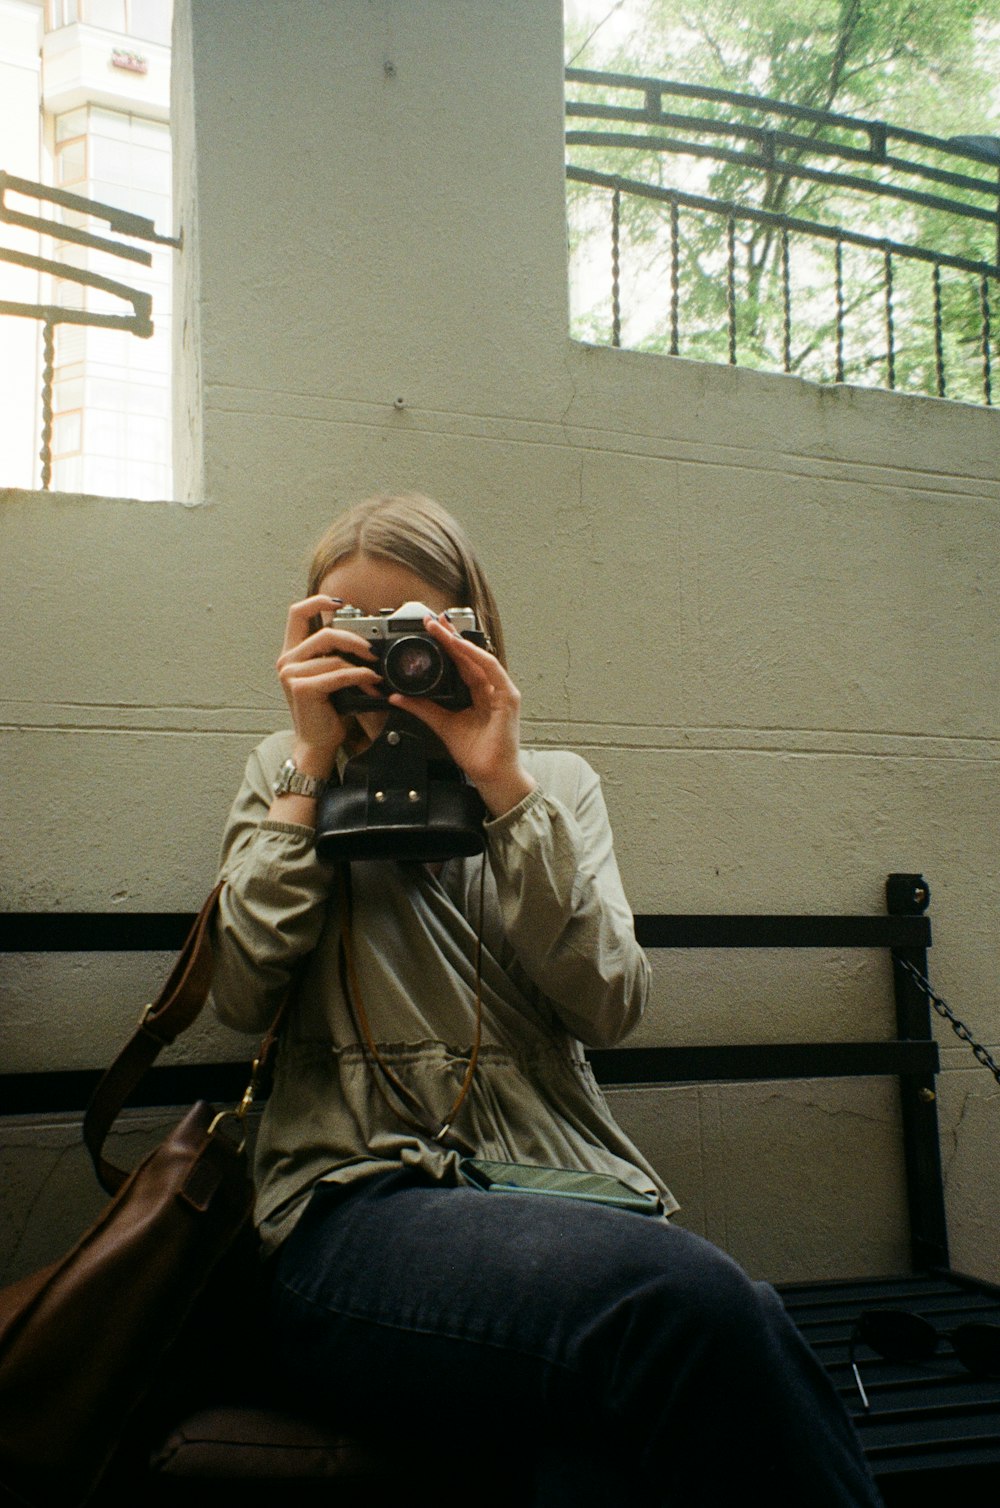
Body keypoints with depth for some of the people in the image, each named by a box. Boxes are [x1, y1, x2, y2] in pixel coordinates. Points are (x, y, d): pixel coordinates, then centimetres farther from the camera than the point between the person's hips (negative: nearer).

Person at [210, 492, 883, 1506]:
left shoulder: (557, 783, 19)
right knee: (688, 1300, -34)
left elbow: (608, 1007, 2)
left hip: (565, 1193, 2)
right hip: (363, 1207, -1)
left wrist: (504, 786, -5)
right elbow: (242, 995, 1)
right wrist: (317, 763, -1)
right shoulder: (288, 779, 18)